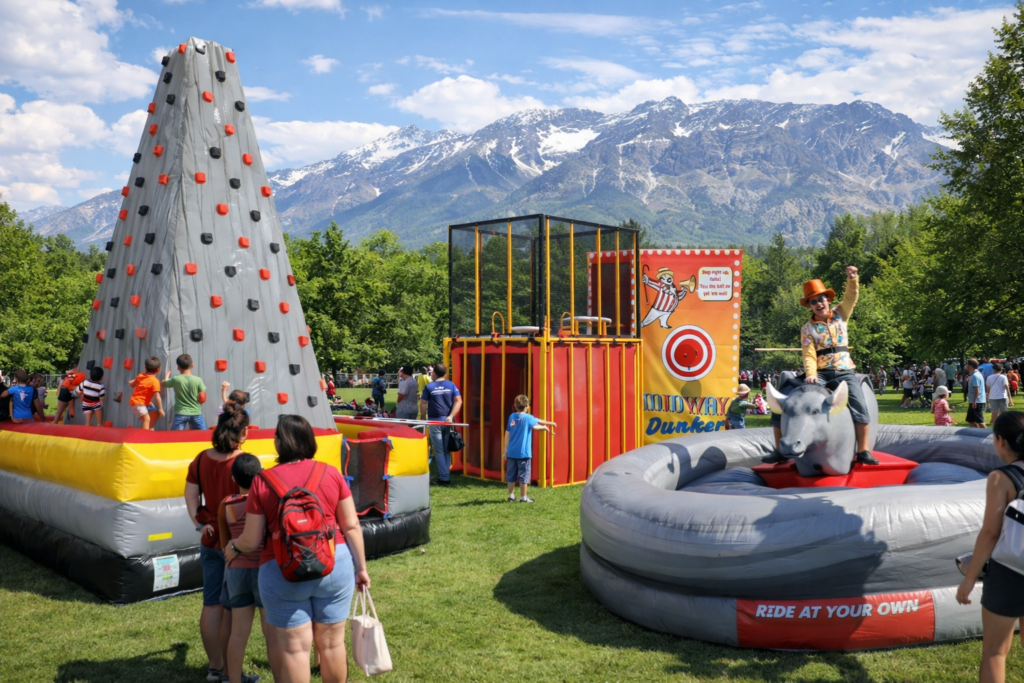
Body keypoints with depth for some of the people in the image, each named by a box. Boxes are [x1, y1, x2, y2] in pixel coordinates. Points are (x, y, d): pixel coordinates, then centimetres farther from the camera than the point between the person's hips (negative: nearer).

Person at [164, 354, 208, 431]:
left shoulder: (175, 379, -7)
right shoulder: (198, 380, -8)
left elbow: (164, 383, 14)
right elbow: (202, 399, -7)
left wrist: (168, 374, 33)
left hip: (181, 413, -1)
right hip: (196, 413, 1)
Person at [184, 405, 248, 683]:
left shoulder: (201, 459, 0)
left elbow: (190, 495, 6)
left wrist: (200, 523, 6)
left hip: (210, 540, 6)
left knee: (211, 604, 13)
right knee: (231, 609, 5)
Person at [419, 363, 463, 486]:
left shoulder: (429, 387, -2)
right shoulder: (451, 386, 5)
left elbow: (423, 404, -2)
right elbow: (458, 401, -4)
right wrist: (451, 416, -9)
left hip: (435, 420, -3)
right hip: (447, 420, 3)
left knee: (439, 450, 1)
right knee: (446, 450, 13)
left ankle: (444, 478, -1)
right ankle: (446, 475, 14)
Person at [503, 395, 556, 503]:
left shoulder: (512, 416, 5)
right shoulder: (528, 417, -8)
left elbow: (507, 433, 7)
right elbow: (536, 426, -18)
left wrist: (506, 449, 13)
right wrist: (545, 427, 4)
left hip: (511, 452, 5)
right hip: (523, 452, -5)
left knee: (511, 474, 11)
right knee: (523, 475, 3)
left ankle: (511, 496, 16)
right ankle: (523, 497, 6)